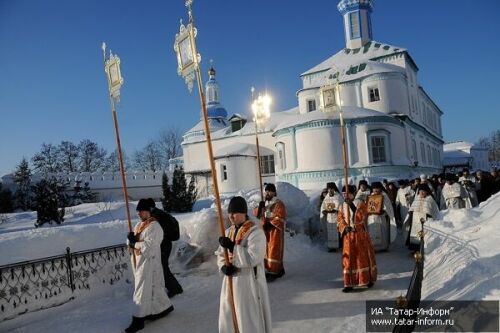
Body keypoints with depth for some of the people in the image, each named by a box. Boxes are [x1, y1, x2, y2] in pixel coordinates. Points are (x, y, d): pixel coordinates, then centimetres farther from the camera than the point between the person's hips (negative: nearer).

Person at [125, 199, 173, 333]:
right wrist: (131, 238, -12)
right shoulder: (138, 225, 12)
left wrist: (134, 243, -15)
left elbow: (149, 245, -24)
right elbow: (131, 241, 10)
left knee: (143, 290, -4)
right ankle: (165, 307, 33)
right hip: (139, 261, 9)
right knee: (153, 287, 17)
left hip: (149, 262, -9)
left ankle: (138, 319, 5)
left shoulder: (154, 227, -17)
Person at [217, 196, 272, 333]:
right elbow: (220, 254, 11)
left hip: (249, 283, -7)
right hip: (231, 282, 7)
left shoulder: (255, 232, -16)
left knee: (250, 320, 5)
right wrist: (224, 267, -10)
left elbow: (252, 258, -25)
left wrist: (232, 246, -23)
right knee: (229, 318, 17)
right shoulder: (229, 231, 7)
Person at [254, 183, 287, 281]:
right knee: (266, 250, 11)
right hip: (265, 231, 7)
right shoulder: (264, 203, 10)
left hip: (275, 232, -7)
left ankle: (273, 272, 2)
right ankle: (268, 269, 21)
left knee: (274, 251, -3)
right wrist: (260, 207, -10)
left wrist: (269, 223, -20)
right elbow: (256, 214, 7)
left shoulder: (279, 204, -13)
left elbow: (280, 219, -17)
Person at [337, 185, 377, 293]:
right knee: (349, 258, 2)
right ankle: (349, 284, 5)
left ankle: (369, 279, 23)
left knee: (364, 256, 6)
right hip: (348, 235, 3)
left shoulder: (360, 203, -5)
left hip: (360, 234, -3)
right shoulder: (342, 206, 7)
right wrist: (345, 227, -15)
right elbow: (339, 219, 3)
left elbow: (362, 216, -18)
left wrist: (352, 206, -24)